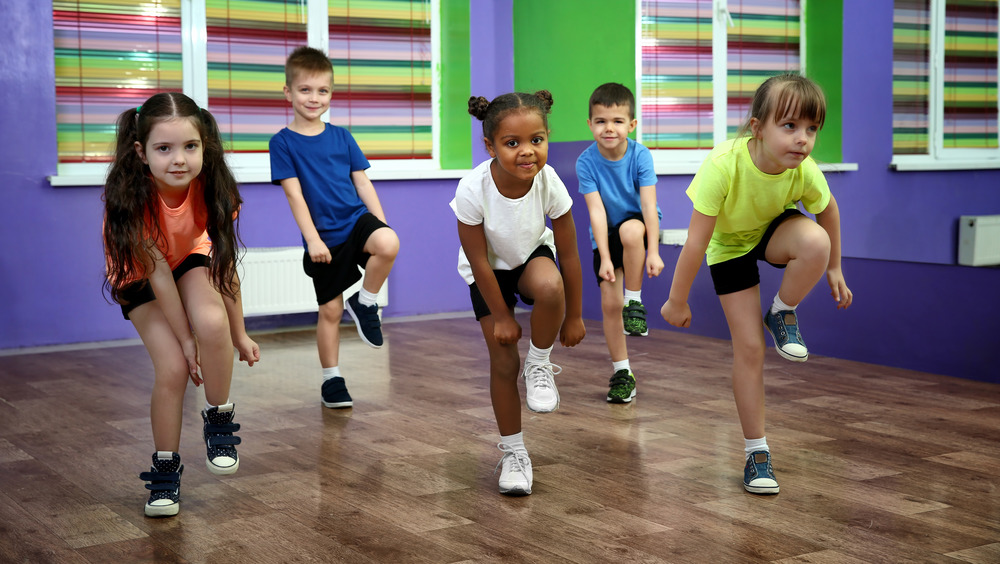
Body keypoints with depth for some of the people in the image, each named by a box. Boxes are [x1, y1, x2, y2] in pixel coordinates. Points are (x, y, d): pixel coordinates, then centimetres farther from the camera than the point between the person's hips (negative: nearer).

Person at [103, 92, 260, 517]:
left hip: (190, 260, 2)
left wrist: (238, 335, -14)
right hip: (138, 277, -2)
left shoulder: (211, 187, -27)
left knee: (211, 322, -30)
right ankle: (165, 470, 3)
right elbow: (157, 274, -28)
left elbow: (225, 267, -19)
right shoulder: (131, 197, -34)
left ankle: (219, 419, -6)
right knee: (173, 367, -17)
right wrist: (186, 341, -24)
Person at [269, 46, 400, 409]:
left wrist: (382, 225, 3)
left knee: (388, 244, -31)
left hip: (357, 219, 2)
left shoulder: (341, 137, 8)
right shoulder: (283, 142, -3)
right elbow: (294, 193, -8)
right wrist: (313, 239, -14)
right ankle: (332, 379, 22)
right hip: (324, 238, -2)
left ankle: (365, 302, -5)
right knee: (330, 310, 3)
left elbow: (362, 183, 10)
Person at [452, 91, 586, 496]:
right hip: (489, 272, -1)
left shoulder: (550, 183, -28)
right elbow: (479, 261, -20)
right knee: (502, 360, -5)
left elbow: (569, 256, -16)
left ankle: (539, 363, -6)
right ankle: (512, 452, 14)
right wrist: (501, 317, -13)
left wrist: (573, 316, -8)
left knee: (549, 287, -35)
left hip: (533, 256, 1)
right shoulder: (473, 191, -33)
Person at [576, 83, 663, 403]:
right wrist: (604, 258, -25)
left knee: (630, 230, -38)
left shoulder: (640, 155, -19)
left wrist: (653, 252, -32)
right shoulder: (586, 162, -17)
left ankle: (635, 302, -18)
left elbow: (649, 204, -23)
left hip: (639, 226, -1)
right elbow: (597, 211, -20)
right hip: (606, 235, 2)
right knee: (609, 303, -6)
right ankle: (621, 372, 9)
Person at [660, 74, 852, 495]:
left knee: (816, 242, -34)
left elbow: (829, 210, -3)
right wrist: (677, 301, -21)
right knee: (748, 347, -8)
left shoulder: (805, 172, -28)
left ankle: (782, 314, -4)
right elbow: (695, 243, -30)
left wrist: (833, 268, 7)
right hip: (730, 244, -2)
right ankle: (756, 452, 8)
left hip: (776, 229, 2)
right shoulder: (724, 165, -39)